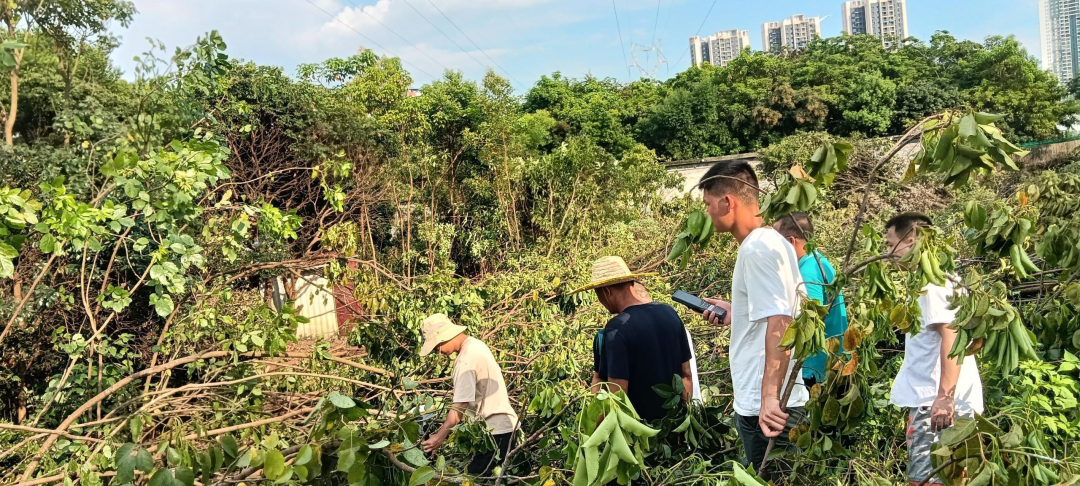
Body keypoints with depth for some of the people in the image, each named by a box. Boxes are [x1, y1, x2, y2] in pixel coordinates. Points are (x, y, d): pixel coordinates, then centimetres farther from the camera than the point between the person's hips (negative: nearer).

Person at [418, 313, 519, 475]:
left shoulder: (466, 359, -20)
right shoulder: (475, 344, 8)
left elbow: (459, 406, -20)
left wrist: (439, 437, -12)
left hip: (495, 430, -10)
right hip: (503, 425, 10)